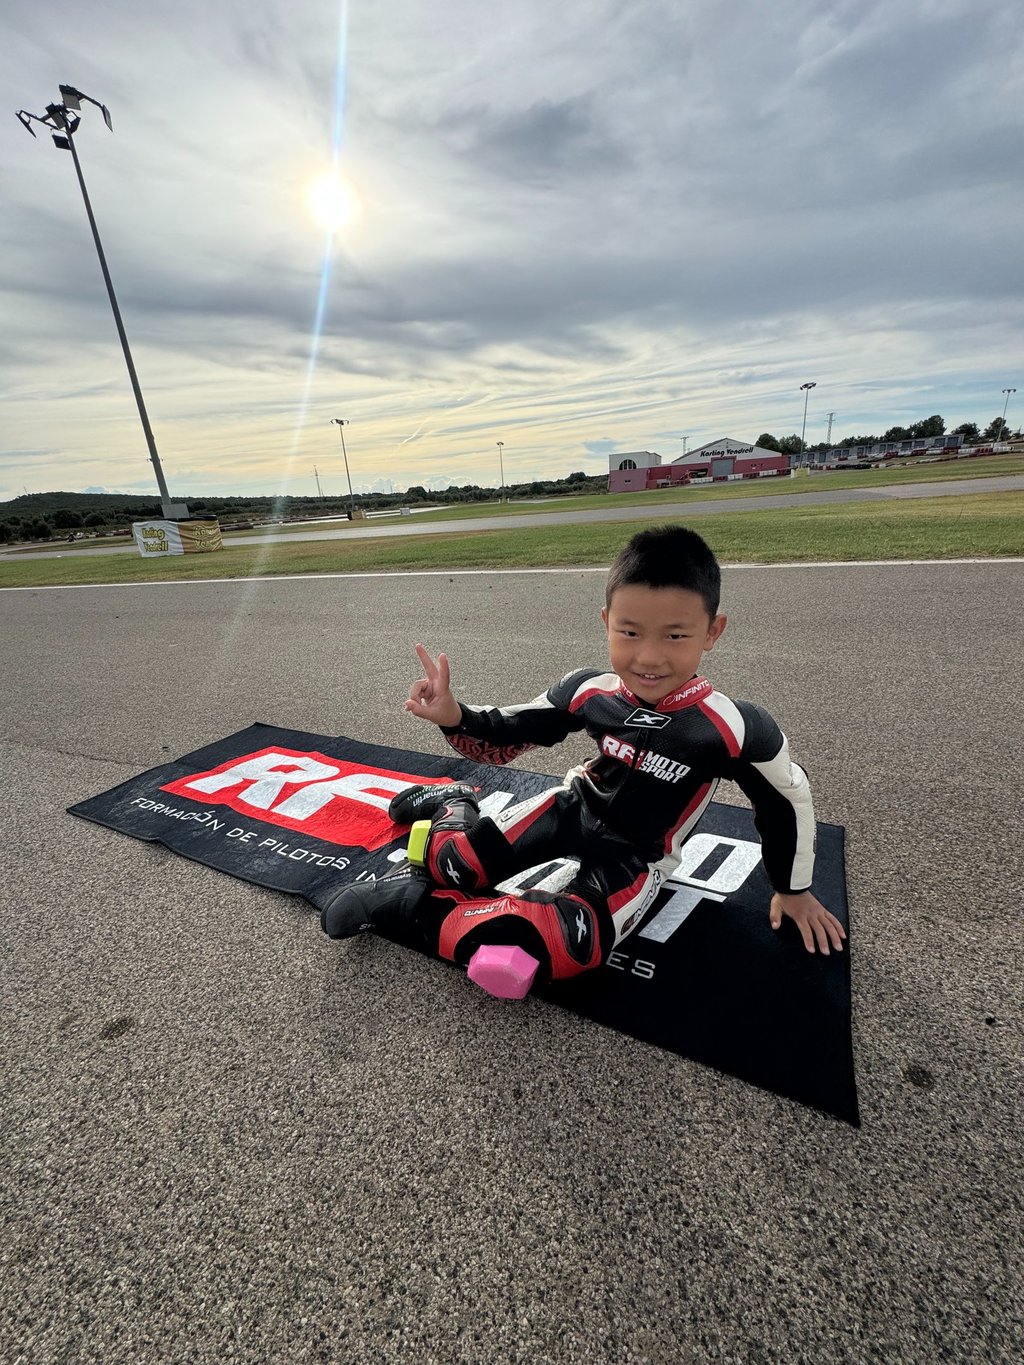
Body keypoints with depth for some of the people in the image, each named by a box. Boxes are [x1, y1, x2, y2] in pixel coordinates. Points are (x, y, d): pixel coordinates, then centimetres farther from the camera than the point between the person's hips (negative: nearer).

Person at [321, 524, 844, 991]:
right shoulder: (587, 690, -18)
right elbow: (506, 734, -5)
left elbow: (787, 797, -8)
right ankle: (452, 804, 28)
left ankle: (416, 902, -7)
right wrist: (454, 716, -27)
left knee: (548, 950, -29)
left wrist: (793, 890, 7)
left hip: (636, 856, -2)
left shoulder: (732, 728, -27)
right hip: (574, 806, 3)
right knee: (452, 861, -7)